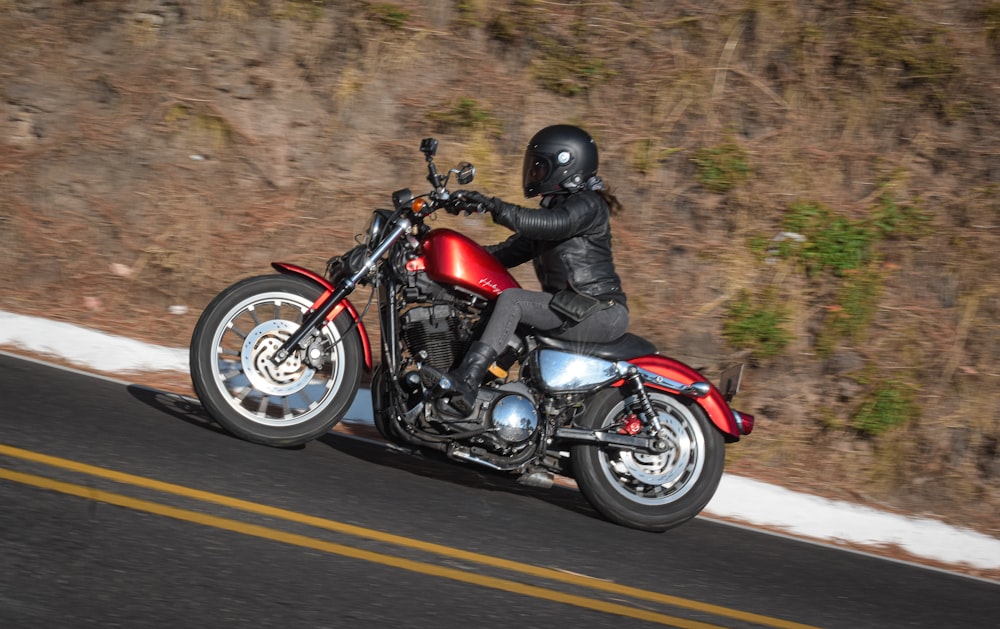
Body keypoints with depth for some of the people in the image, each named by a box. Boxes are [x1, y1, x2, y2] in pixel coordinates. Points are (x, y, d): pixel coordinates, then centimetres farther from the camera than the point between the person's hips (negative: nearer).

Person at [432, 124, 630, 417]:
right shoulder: (556, 206, 22)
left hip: (602, 313, -10)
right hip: (569, 309, 10)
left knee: (511, 300, -26)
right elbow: (516, 249, 20)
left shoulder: (588, 205, -8)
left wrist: (493, 206, -33)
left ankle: (466, 383, -39)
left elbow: (552, 224, -28)